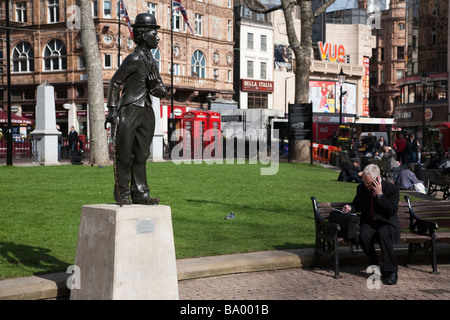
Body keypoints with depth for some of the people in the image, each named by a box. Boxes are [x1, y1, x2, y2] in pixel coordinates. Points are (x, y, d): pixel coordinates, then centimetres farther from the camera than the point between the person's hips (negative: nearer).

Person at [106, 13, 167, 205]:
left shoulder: (152, 62, 16)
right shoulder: (134, 59, -8)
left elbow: (161, 93, 15)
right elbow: (115, 83, -8)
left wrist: (154, 83, -7)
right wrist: (112, 109, -13)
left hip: (146, 112, 8)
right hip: (129, 111, -8)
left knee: (141, 155, 9)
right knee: (124, 155, -2)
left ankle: (140, 194, 13)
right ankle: (122, 194, 5)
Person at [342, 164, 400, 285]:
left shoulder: (392, 188, -9)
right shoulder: (362, 188, 3)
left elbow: (393, 211, -18)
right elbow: (357, 205, 19)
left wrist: (380, 194, -24)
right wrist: (350, 207, -6)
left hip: (387, 224, -3)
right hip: (369, 223, 3)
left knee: (383, 234, -38)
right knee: (363, 236, -31)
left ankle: (391, 271, -27)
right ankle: (375, 267, -13)